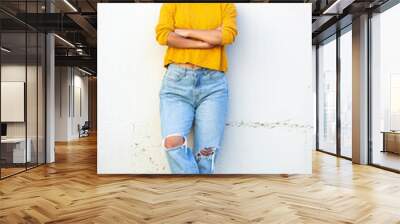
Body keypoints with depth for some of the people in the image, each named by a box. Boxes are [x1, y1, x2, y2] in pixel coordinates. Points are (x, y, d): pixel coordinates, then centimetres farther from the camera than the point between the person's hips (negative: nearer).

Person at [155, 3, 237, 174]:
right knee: (173, 142, -19)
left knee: (206, 153, -5)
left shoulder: (226, 6, 17)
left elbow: (228, 35, -4)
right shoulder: (172, 6, 17)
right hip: (177, 80, 0)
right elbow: (162, 35, -2)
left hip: (213, 83, 1)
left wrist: (185, 32, 1)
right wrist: (208, 41, -2)